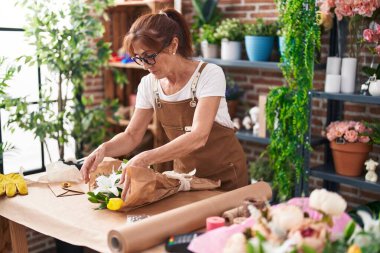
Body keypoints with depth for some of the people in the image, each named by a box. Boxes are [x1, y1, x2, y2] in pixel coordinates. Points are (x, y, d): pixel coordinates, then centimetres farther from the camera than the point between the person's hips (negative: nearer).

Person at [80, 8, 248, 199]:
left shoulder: (209, 74, -21)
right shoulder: (148, 85, -5)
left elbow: (198, 137, -32)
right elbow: (132, 135, 0)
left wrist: (145, 159, -42)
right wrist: (104, 149, -22)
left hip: (224, 174, -4)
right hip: (184, 173, 4)